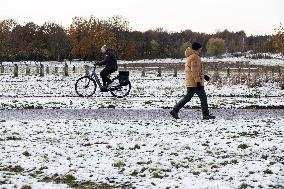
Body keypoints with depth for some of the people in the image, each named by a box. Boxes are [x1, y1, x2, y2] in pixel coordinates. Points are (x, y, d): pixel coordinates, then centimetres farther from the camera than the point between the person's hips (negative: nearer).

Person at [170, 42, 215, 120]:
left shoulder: (190, 57, 19)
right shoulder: (195, 57, -14)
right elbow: (194, 71, -21)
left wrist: (203, 76, 25)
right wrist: (198, 81, -23)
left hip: (190, 82, 10)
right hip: (195, 82, -10)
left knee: (187, 97, 11)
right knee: (203, 97, -1)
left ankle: (174, 111, 7)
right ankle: (206, 115, 3)